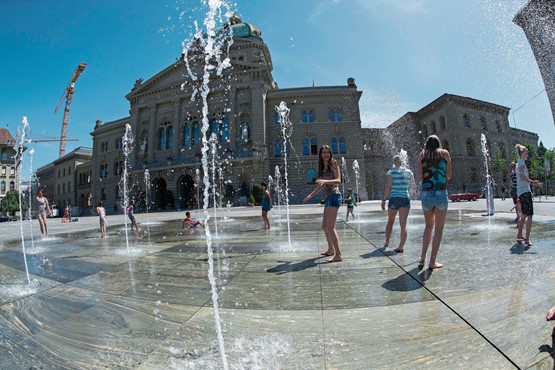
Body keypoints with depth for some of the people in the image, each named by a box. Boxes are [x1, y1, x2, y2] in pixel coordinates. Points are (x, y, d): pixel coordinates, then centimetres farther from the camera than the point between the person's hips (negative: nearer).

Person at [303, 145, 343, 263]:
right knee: (324, 226, 16)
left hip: (334, 196, -9)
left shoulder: (333, 164, -3)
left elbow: (338, 181, -15)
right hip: (328, 197, 9)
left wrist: (325, 181, -30)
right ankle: (331, 250, 31)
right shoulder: (322, 167, 18)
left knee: (330, 227, -14)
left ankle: (338, 255, -11)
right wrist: (310, 195, 29)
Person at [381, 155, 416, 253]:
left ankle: (386, 242, 29)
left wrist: (384, 200, -7)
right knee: (403, 224, 1)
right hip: (405, 199, 2)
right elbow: (413, 186, 11)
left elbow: (388, 187, -11)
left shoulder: (391, 172, -4)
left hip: (394, 199, -2)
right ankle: (401, 246, -8)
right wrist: (412, 193, 32)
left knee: (390, 221, 16)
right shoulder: (409, 172, 6)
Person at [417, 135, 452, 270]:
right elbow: (448, 176, 5)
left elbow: (420, 175, 1)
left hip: (426, 194, 2)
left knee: (429, 226, 19)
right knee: (439, 228, 7)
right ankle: (432, 261, 7)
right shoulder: (445, 153, 8)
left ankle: (422, 258, 13)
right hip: (441, 193, -2)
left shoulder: (422, 154, 10)